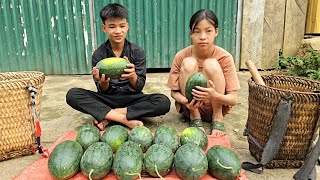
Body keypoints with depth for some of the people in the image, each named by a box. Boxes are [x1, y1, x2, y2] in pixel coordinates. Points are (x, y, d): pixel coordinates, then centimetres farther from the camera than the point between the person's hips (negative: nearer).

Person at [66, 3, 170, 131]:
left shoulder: (137, 52, -6)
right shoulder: (99, 54, -5)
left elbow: (139, 87, -9)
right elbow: (103, 91, -5)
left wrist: (133, 76, -31)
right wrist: (103, 82, -28)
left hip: (132, 99, 0)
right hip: (108, 99, 1)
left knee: (164, 102, -28)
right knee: (72, 95, -24)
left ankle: (107, 117, -19)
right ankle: (127, 121, -26)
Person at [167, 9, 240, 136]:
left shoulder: (224, 57, -16)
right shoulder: (181, 56, -14)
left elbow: (233, 99, -16)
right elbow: (174, 92, -6)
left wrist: (214, 95, -39)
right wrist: (186, 101, -30)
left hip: (216, 106, -1)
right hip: (190, 107, 1)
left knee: (211, 64, -24)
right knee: (188, 63, -23)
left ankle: (217, 118, -14)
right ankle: (195, 118, -14)